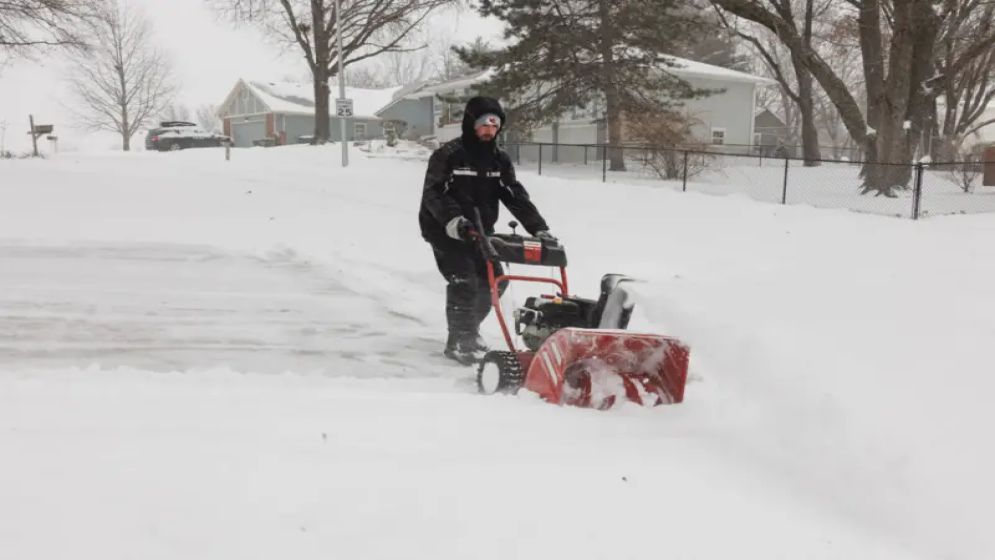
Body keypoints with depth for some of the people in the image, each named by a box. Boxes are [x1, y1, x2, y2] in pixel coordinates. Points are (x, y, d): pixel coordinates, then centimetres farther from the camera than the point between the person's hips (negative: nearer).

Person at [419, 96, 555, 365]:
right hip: (446, 232, -7)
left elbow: (516, 196, -1)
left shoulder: (499, 159, 5)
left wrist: (539, 227, -13)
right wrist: (452, 218, -38)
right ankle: (459, 342, -7)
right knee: (463, 282, -17)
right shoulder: (447, 155, -13)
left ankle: (470, 328, 29)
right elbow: (433, 193, -20)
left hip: (481, 231, 7)